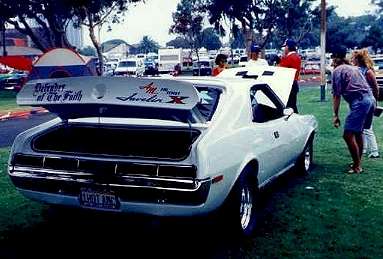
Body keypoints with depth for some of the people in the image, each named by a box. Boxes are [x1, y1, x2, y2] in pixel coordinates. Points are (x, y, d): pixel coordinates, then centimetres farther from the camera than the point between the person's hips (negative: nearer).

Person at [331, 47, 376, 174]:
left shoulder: (338, 70, 1)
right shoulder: (355, 68, 25)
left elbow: (336, 95, -3)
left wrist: (336, 115, -2)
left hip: (359, 101, -9)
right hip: (371, 99, 9)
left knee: (348, 135, -6)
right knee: (358, 133, 21)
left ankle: (357, 167, -3)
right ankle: (357, 161, 32)